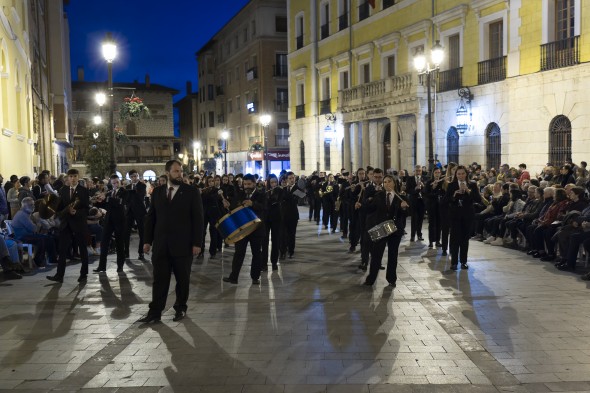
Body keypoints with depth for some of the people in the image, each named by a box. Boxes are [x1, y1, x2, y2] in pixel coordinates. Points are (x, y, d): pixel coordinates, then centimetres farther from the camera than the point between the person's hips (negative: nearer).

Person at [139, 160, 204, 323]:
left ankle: (180, 308, 22)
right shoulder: (157, 192, 9)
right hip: (160, 244, 2)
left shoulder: (192, 192, -2)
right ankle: (155, 312, 9)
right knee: (159, 279, 4)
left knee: (182, 279, 8)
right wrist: (147, 240, 5)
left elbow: (198, 219, -4)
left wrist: (197, 243, -10)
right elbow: (150, 217, 11)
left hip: (183, 245, -2)